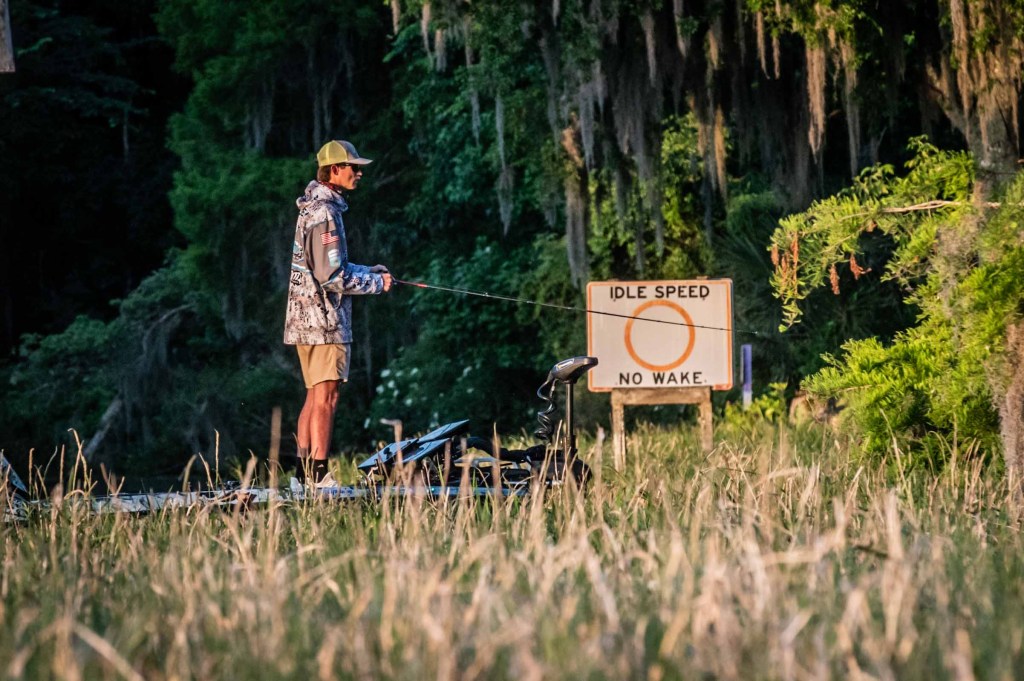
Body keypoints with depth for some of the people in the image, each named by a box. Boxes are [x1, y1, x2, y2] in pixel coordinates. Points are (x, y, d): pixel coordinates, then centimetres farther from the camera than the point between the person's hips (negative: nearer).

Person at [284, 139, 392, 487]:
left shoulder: (315, 208, 16)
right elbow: (333, 278, -20)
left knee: (315, 397, 13)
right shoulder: (325, 213, -16)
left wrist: (369, 271, 13)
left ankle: (304, 470, 15)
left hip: (305, 318, 10)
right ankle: (319, 473, -12)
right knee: (325, 397, -10)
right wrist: (376, 283, -9)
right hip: (324, 319, -10)